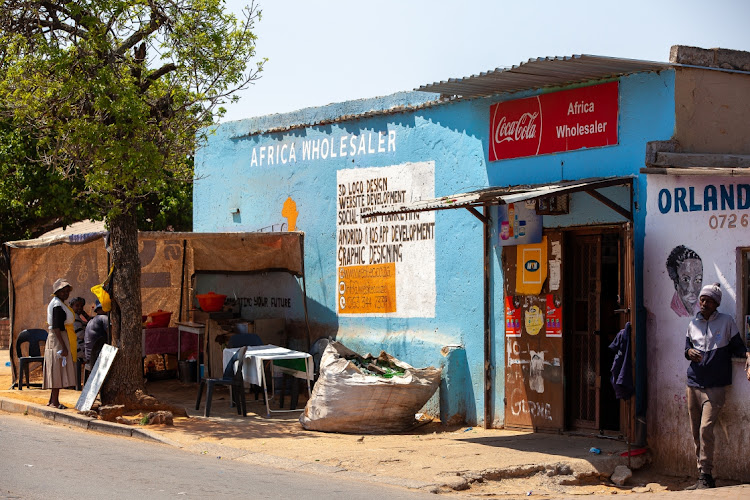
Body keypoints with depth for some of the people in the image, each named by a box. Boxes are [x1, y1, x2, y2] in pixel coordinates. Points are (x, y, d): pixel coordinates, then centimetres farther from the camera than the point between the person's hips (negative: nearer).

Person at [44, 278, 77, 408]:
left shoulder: (57, 304, 16)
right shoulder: (58, 305, -15)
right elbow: (56, 327, -21)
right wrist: (63, 346, -24)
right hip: (58, 339, -10)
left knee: (56, 372, 12)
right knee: (58, 370, -8)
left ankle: (52, 400, 16)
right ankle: (55, 401, -6)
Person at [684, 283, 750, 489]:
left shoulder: (726, 322, 1)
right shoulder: (693, 324, 13)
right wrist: (689, 352, -3)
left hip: (715, 386, -5)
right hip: (694, 384, 5)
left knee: (706, 428, -19)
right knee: (696, 431, 6)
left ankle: (705, 476, -14)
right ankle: (703, 478, 14)